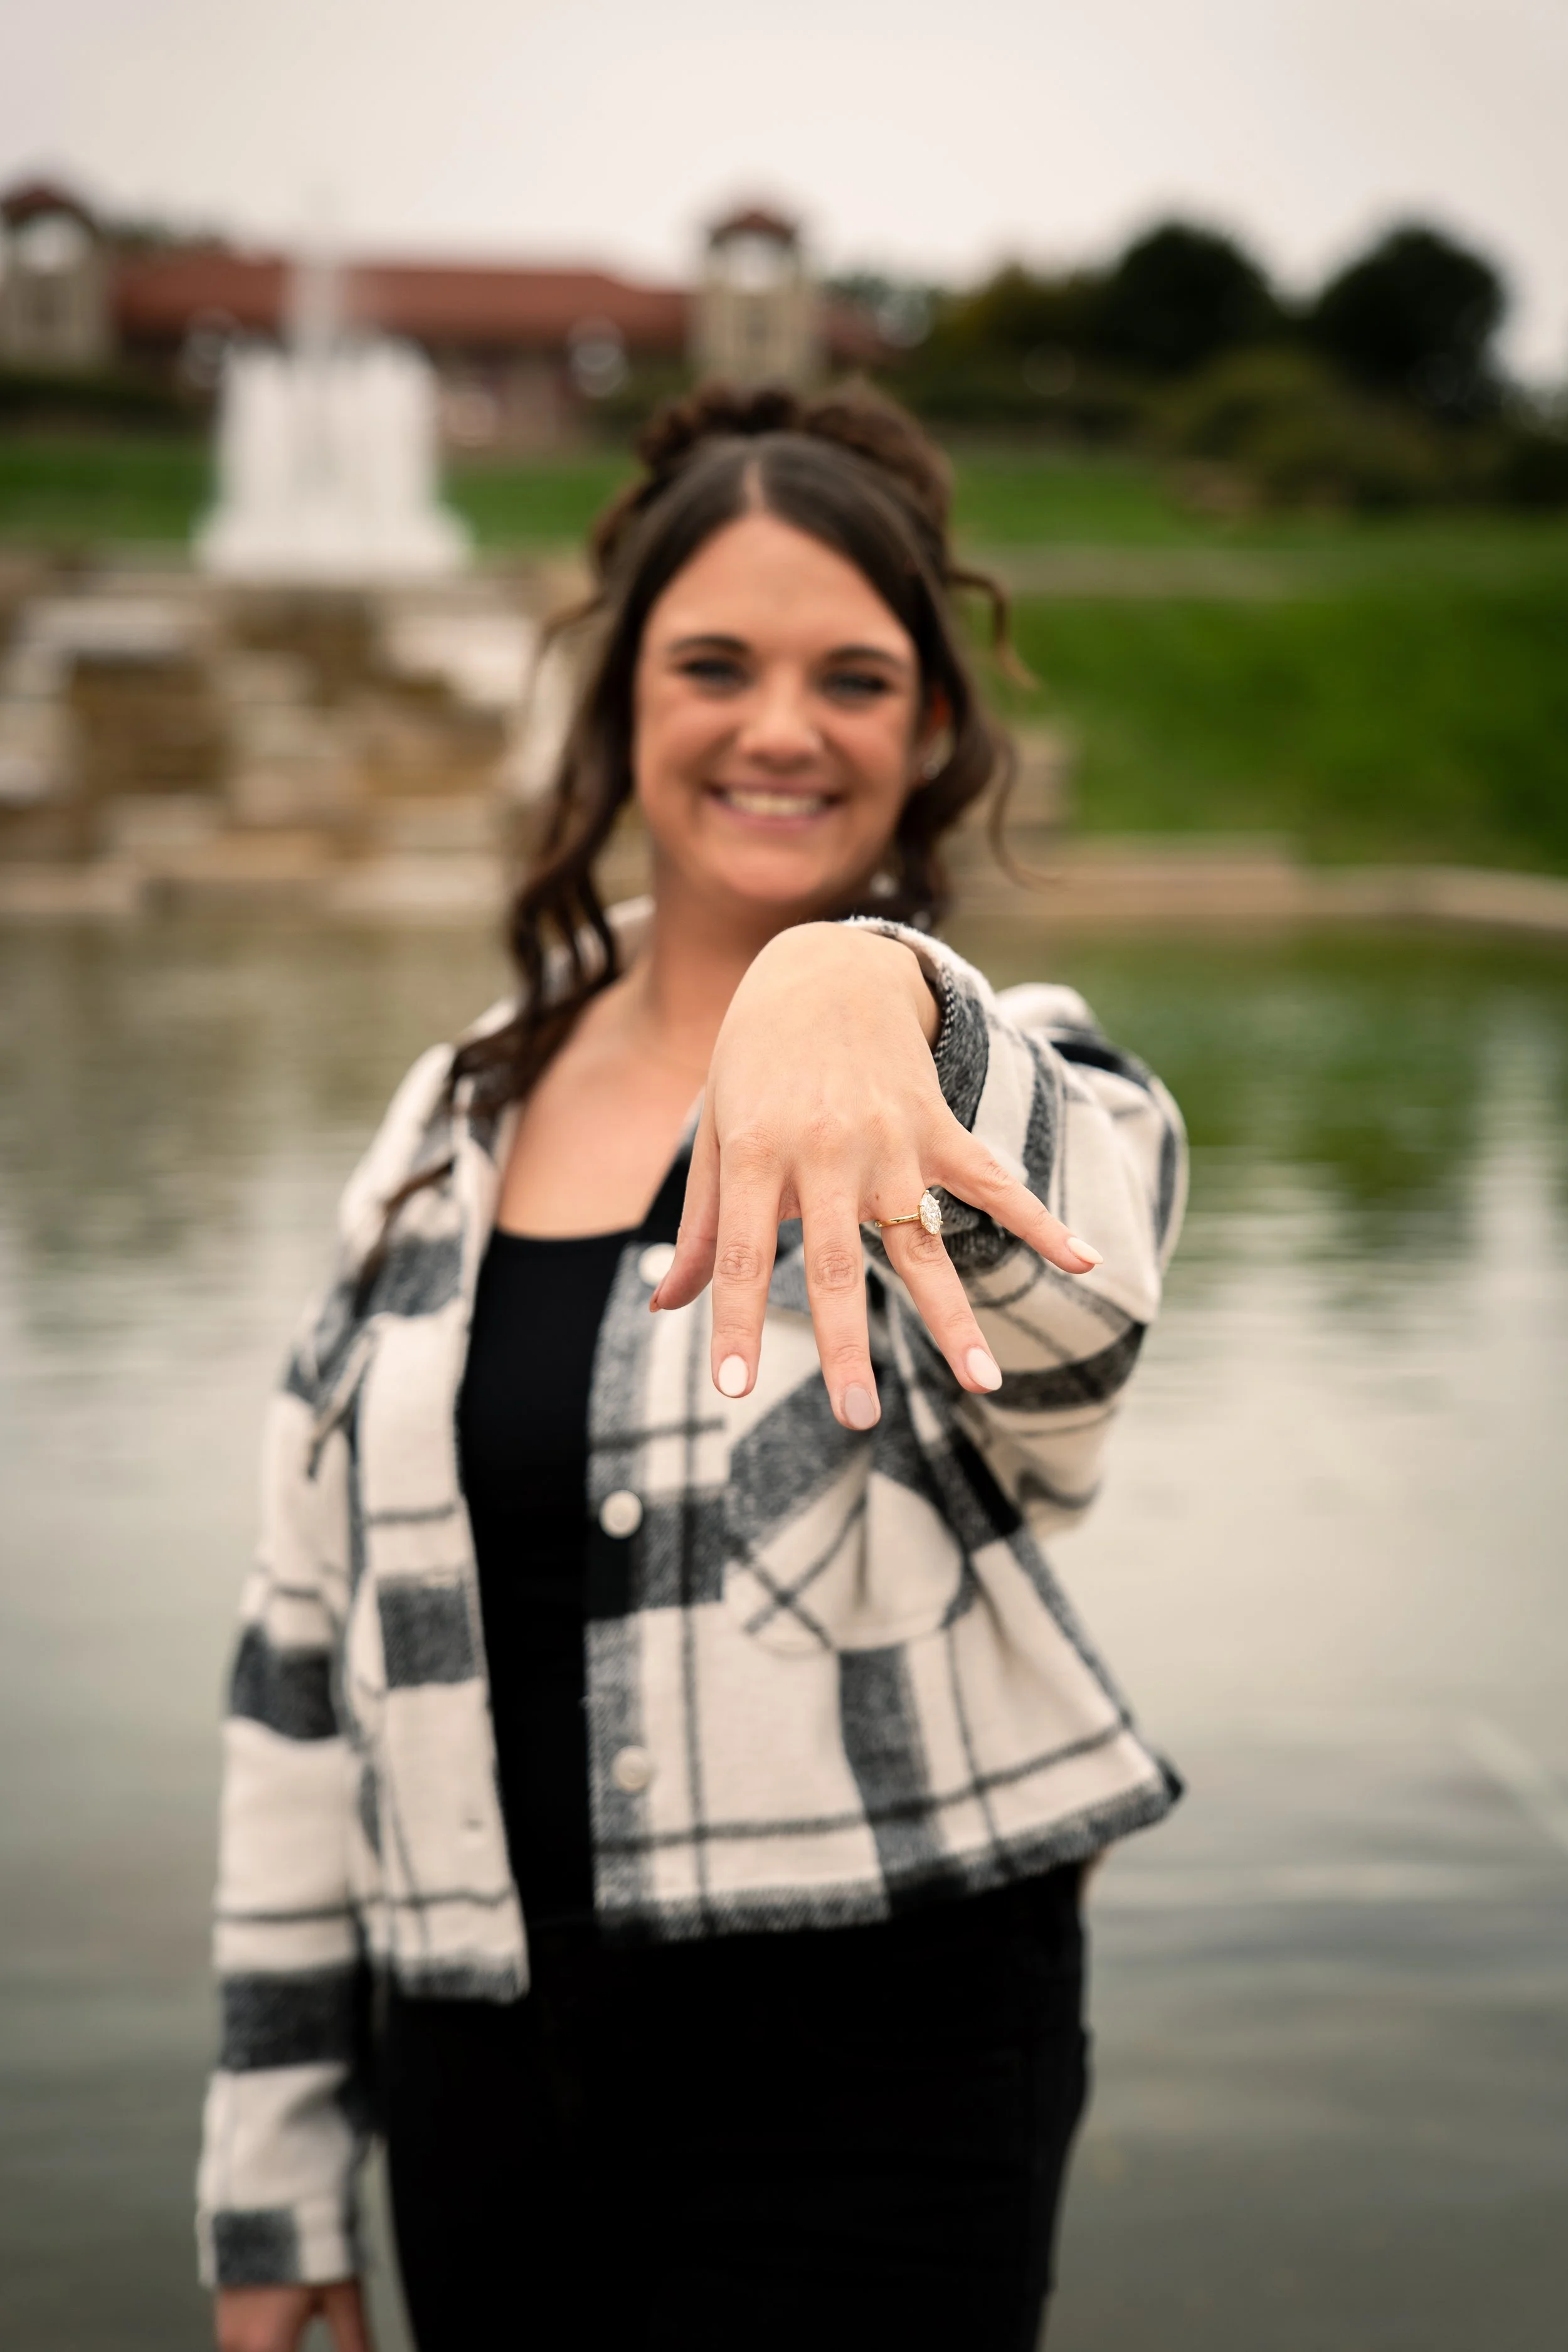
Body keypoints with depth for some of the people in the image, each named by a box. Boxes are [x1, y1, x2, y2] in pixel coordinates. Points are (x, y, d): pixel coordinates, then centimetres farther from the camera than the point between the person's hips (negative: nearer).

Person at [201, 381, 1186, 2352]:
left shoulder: (1006, 1081, -5)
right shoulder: (451, 1132, 6)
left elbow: (1074, 1288, -32)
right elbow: (305, 1659, 8)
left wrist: (868, 991, -53)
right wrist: (273, 2168, 9)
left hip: (878, 2063, -3)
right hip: (485, 2082, 4)